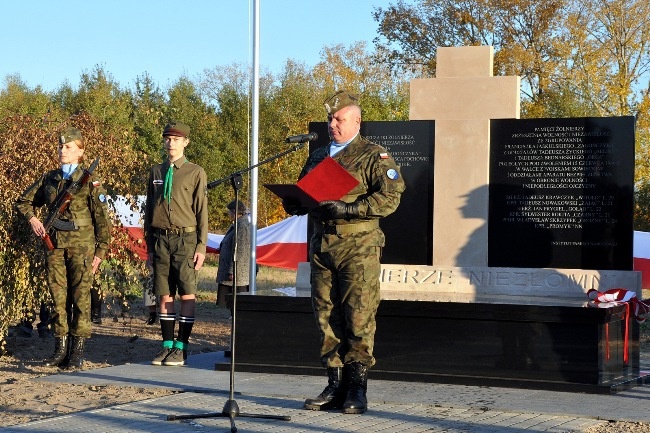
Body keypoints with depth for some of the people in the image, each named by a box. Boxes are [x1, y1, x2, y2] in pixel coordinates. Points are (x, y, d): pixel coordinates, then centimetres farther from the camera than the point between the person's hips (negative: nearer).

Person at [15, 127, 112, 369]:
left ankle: (77, 352, 0)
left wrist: (101, 250, -6)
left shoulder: (90, 181, -1)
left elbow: (102, 218, -2)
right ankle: (60, 349, 13)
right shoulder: (49, 179, 11)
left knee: (80, 297, -4)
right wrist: (32, 218, 3)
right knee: (58, 297, 6)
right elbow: (23, 201, 23)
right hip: (55, 243, 4)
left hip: (81, 244, -4)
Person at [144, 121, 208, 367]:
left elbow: (202, 211, 0)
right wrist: (149, 246, 12)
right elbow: (149, 210, 16)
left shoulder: (196, 173, 1)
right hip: (161, 239, 4)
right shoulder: (156, 172, 13)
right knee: (164, 295, 5)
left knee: (187, 294, -3)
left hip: (186, 239, -4)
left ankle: (181, 348, 0)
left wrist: (201, 247, -6)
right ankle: (167, 345, 11)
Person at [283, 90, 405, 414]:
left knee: (358, 317, -7)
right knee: (326, 316, 5)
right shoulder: (318, 157, 20)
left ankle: (357, 389, -2)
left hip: (358, 246, -6)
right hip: (322, 245, 6)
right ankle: (335, 385, 12)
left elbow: (390, 197, -11)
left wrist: (348, 208, -20)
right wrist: (293, 203, 2)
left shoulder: (373, 156, 1)